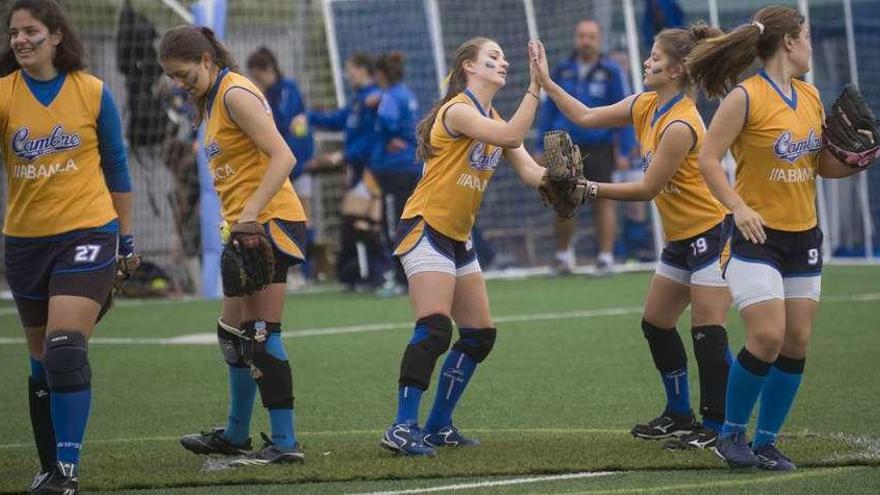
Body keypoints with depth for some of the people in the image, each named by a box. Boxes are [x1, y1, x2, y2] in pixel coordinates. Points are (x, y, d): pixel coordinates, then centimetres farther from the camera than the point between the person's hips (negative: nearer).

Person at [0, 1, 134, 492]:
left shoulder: (92, 92, -3)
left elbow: (116, 168, 6)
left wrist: (126, 237, 7)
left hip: (86, 232, -3)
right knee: (42, 361, 12)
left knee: (66, 350, -17)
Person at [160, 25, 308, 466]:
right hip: (248, 227, 10)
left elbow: (282, 157, -22)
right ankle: (236, 436, 30)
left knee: (260, 337, -11)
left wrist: (248, 215, -28)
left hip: (270, 221, -10)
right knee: (234, 334, 18)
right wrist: (237, 221, 10)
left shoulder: (235, 94, -13)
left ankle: (284, 443, -10)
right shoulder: (212, 100, 16)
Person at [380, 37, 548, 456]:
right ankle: (402, 428, -23)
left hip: (459, 238, 10)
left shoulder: (493, 121, 13)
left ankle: (438, 426, 16)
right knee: (434, 329, -21)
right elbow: (511, 137, -28)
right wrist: (534, 87, -26)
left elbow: (530, 171, 2)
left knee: (479, 335, 10)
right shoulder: (458, 111, -14)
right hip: (426, 229, -10)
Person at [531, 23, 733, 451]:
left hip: (709, 235, -10)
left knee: (707, 333, -10)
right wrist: (546, 82, 9)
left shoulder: (680, 125, -24)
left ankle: (716, 427, -7)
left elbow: (647, 188, -20)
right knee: (656, 324, 14)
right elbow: (586, 116, 13)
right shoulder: (645, 106, 4)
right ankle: (679, 416, 25)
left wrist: (592, 189, -15)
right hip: (680, 238, 10)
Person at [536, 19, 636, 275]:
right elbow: (548, 109, 15)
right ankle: (563, 253, 18)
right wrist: (541, 147, 12)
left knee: (602, 201, -3)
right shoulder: (562, 71, 9)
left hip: (599, 147, -3)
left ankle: (606, 257, 1)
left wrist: (624, 151, -5)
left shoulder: (611, 72, -1)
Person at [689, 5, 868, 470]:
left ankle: (766, 442, 13)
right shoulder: (746, 97, -12)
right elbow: (709, 158, -13)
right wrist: (738, 207, -23)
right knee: (767, 338, -16)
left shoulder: (810, 96, 9)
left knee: (797, 342, 3)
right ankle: (731, 433, 3)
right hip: (759, 236, -7)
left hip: (803, 236, 7)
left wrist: (855, 160, -1)